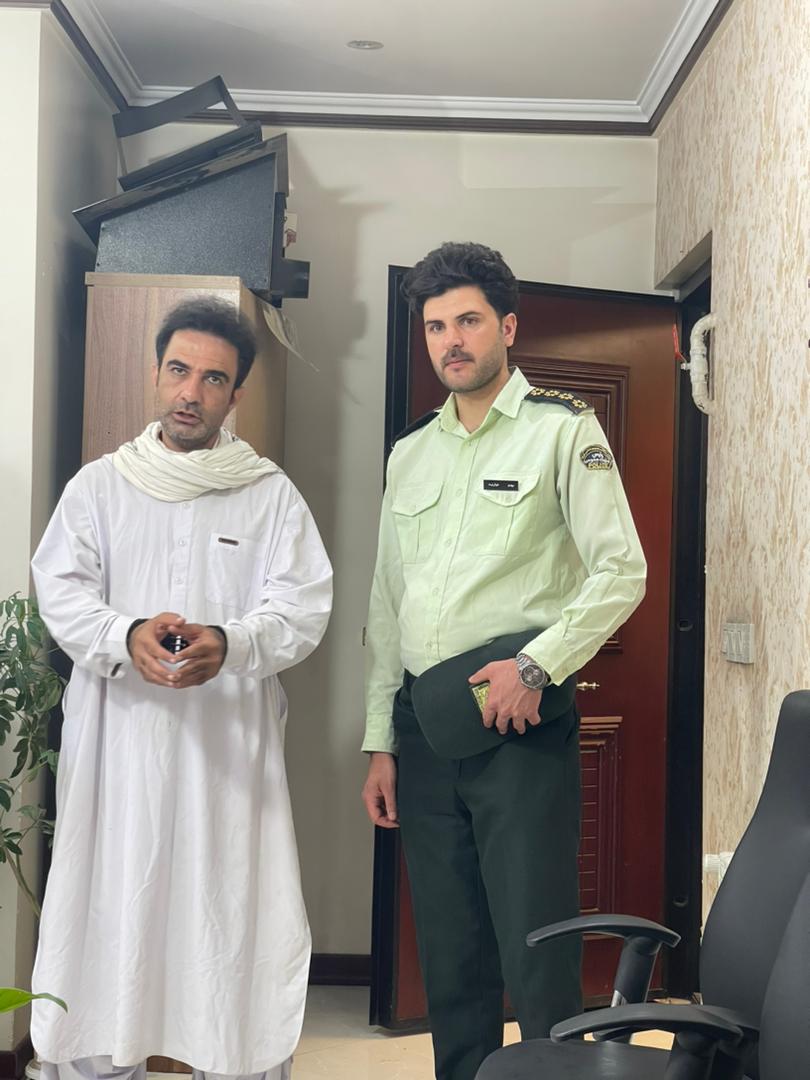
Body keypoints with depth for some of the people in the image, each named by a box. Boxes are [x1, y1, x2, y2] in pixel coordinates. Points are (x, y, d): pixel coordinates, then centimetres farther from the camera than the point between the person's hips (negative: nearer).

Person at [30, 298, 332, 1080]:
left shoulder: (271, 495, 7)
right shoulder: (98, 485, 11)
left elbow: (303, 607, -3)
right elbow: (61, 590, 0)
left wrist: (229, 643, -23)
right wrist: (126, 635, -21)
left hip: (229, 747, 0)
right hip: (119, 744, 1)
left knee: (235, 920, 2)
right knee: (109, 910, 2)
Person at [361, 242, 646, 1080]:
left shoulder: (562, 430, -1)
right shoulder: (409, 454, 15)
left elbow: (621, 570, -8)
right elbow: (385, 606, 16)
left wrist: (536, 664, -18)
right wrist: (380, 742, 12)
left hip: (521, 727, -5)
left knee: (538, 958, -5)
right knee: (449, 961, 12)